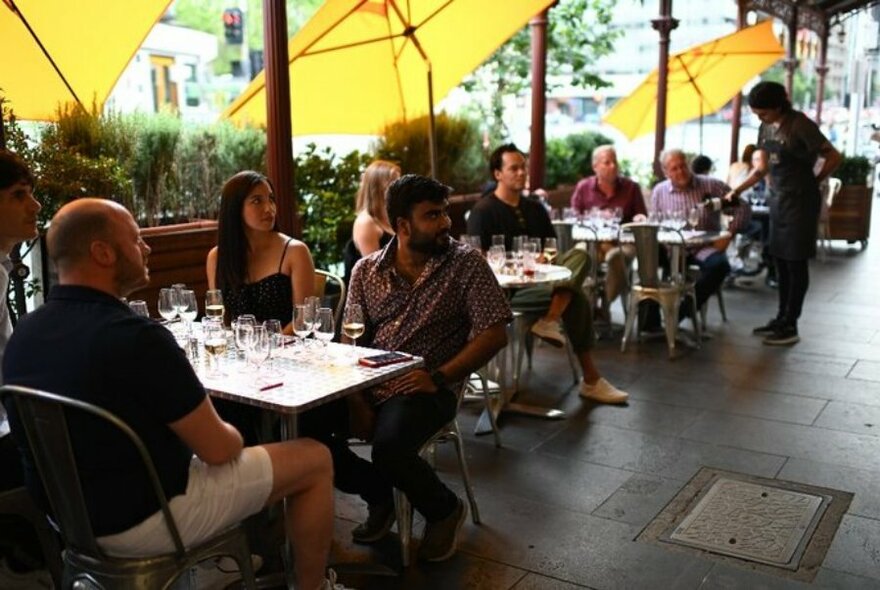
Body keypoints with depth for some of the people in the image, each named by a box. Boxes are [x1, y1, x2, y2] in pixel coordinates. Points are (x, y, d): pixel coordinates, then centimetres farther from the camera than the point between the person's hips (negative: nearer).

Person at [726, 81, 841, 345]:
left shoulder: (800, 125, -15)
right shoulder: (766, 128, 7)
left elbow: (834, 157, -11)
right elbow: (762, 168, 14)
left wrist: (814, 182, -2)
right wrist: (737, 190, 4)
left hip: (800, 201, -7)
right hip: (778, 199, 7)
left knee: (796, 262, -2)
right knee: (780, 260, 12)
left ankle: (790, 326, 4)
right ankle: (782, 317, 22)